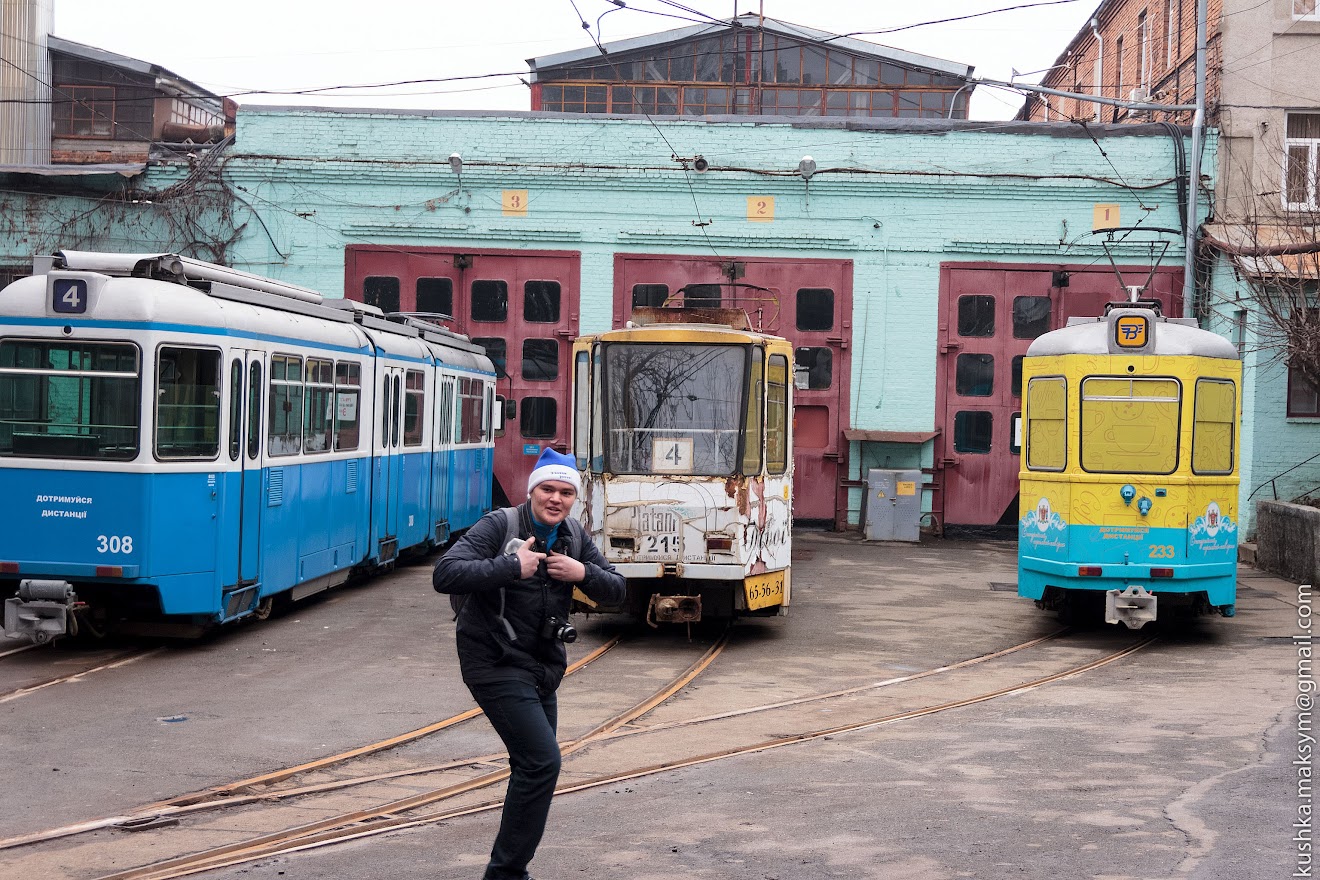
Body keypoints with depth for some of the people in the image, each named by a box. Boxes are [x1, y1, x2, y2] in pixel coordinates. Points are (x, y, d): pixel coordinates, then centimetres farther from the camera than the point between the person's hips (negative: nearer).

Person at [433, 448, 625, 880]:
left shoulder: (575, 536, 6)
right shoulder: (499, 526, -15)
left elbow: (616, 590, 7)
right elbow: (444, 574, -26)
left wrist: (583, 574, -14)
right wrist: (512, 566, -30)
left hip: (543, 666, 8)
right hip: (496, 664, -8)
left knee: (533, 767, 16)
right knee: (542, 761, -18)